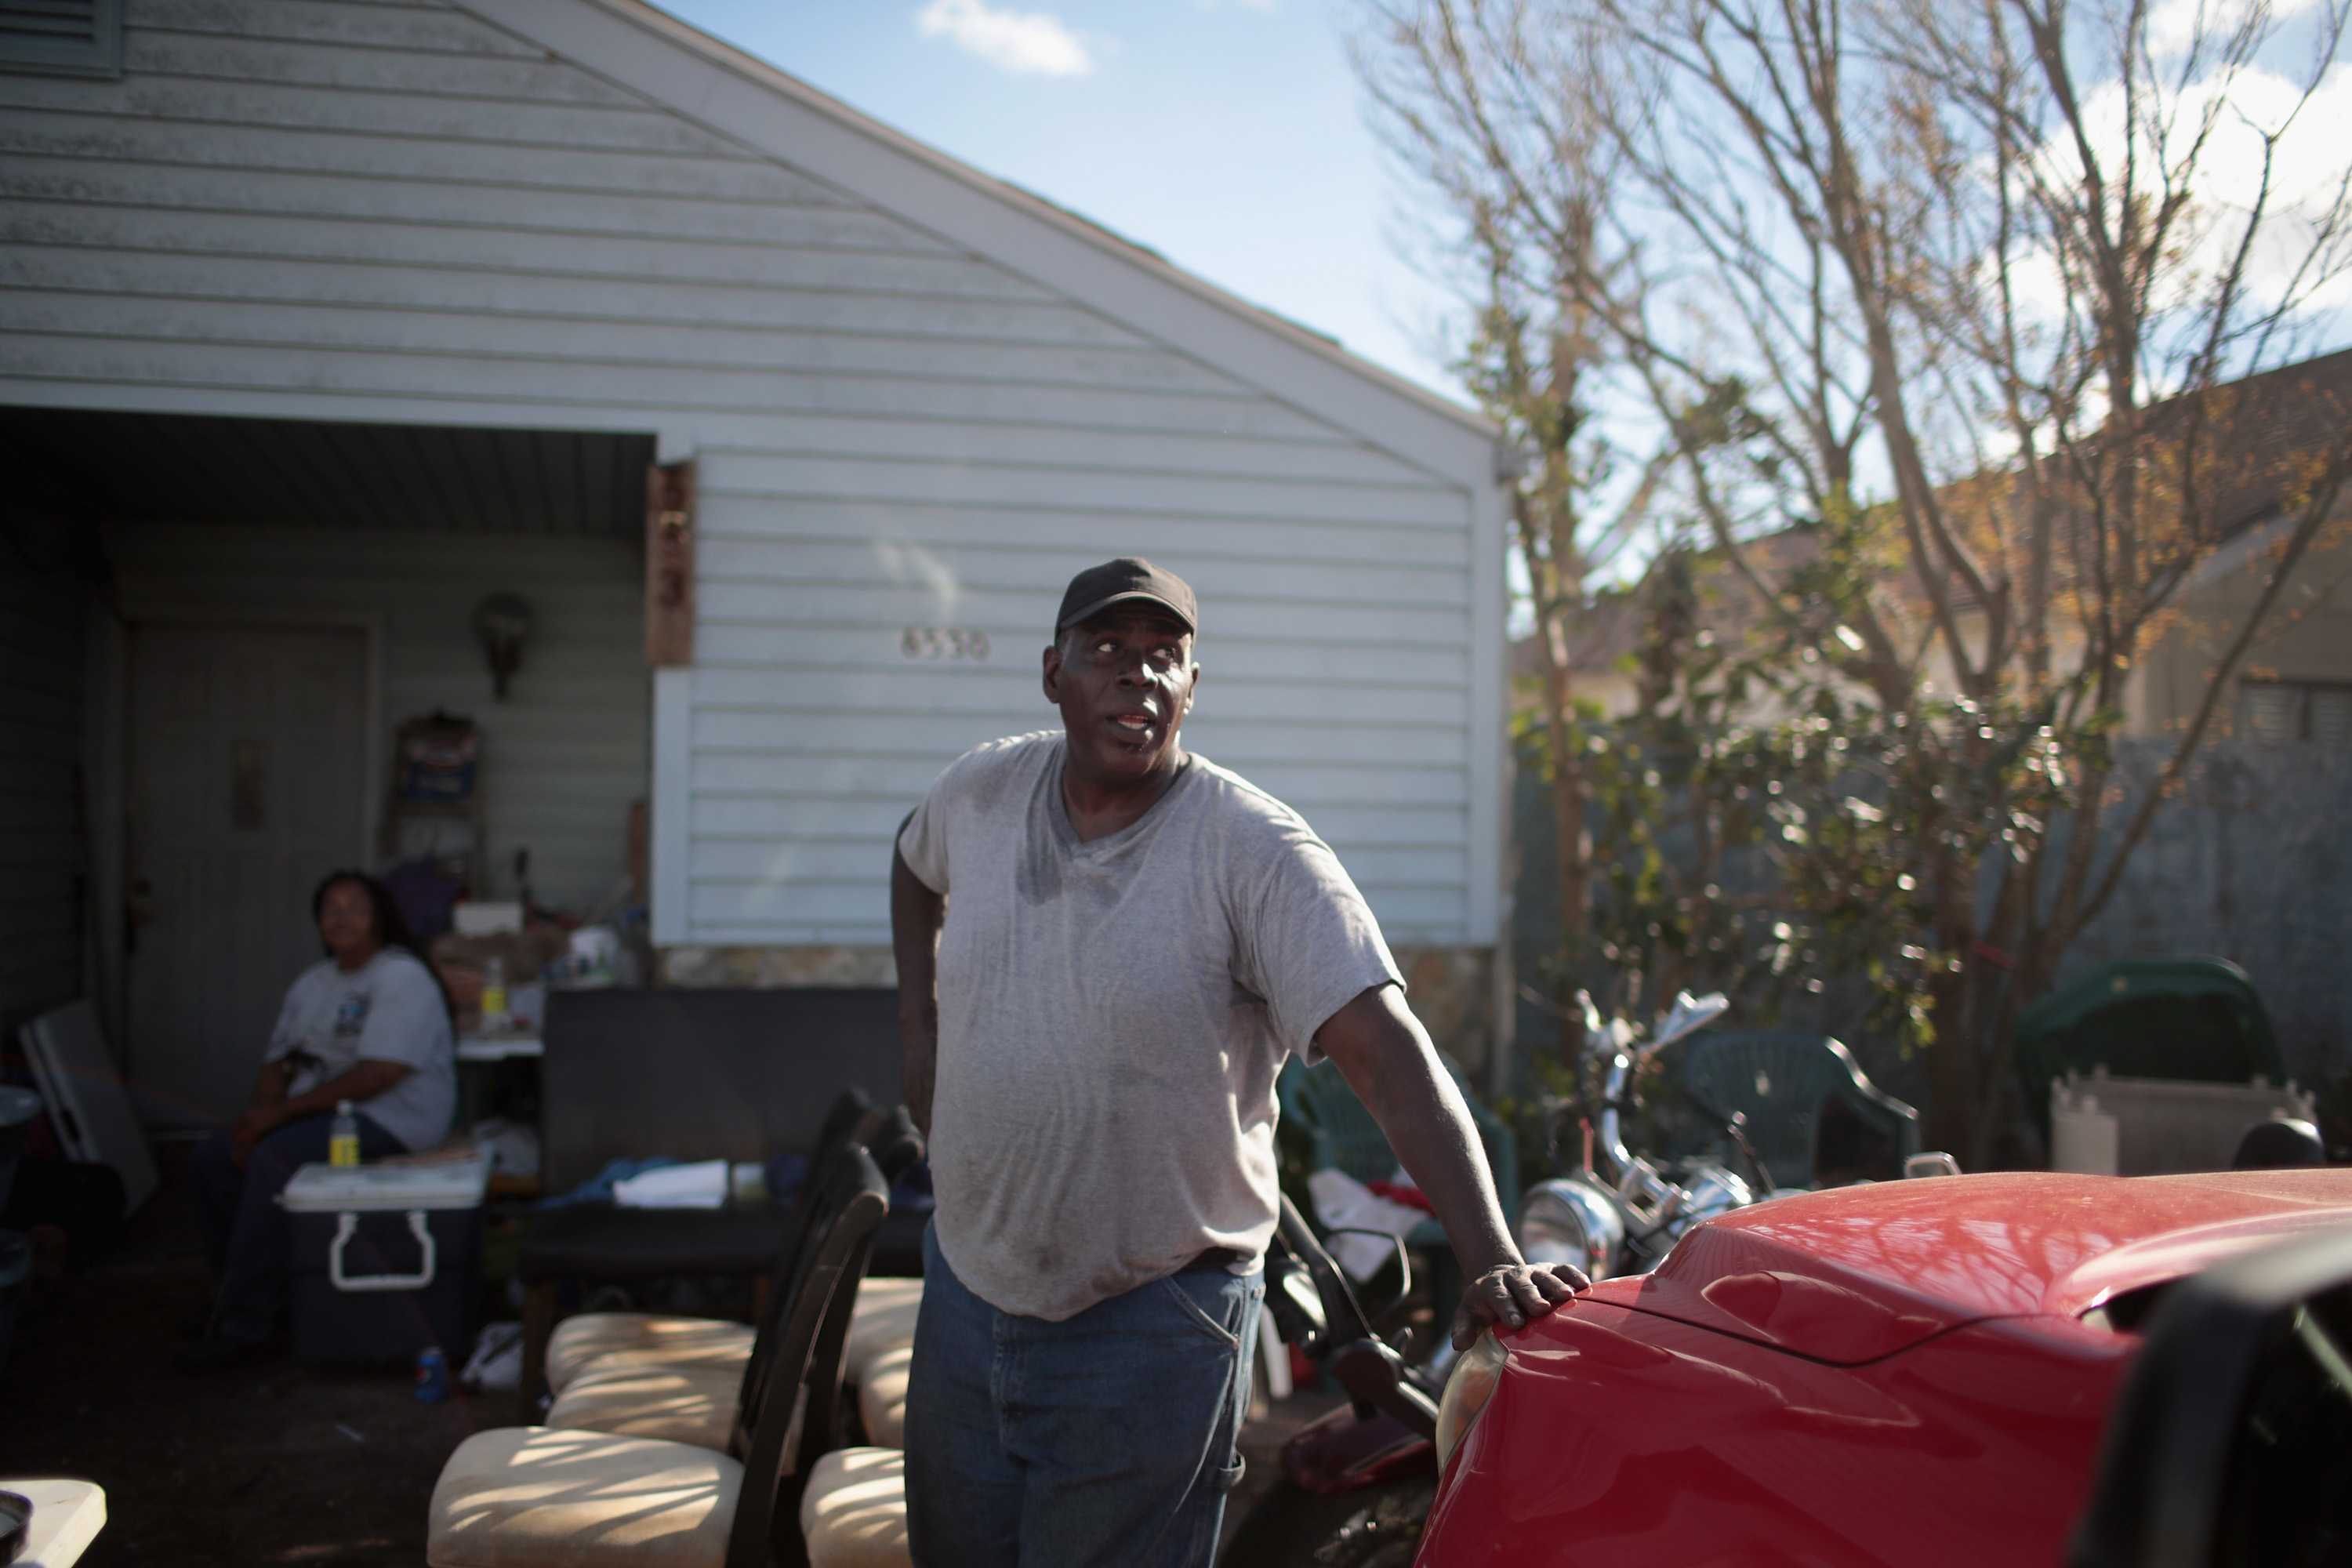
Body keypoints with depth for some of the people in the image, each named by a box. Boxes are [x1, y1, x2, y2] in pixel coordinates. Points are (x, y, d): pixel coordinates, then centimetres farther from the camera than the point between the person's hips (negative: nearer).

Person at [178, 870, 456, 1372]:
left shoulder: (402, 977, -11)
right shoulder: (313, 982, 17)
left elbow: (378, 1073, -21)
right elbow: (278, 1064, 15)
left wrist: (281, 1112, -20)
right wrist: (261, 1112, -9)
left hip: (390, 1120, -9)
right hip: (319, 1110, 9)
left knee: (273, 1159, -28)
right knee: (214, 1156, -6)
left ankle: (245, 1327, -22)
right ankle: (235, 1289, 8)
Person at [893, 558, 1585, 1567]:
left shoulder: (1255, 853, -17)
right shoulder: (981, 792, -1)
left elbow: (1388, 1053, -25)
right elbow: (916, 862, 23)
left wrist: (1491, 1261, -35)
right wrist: (918, 1025, 13)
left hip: (1150, 1324, -5)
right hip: (967, 1285, 5)